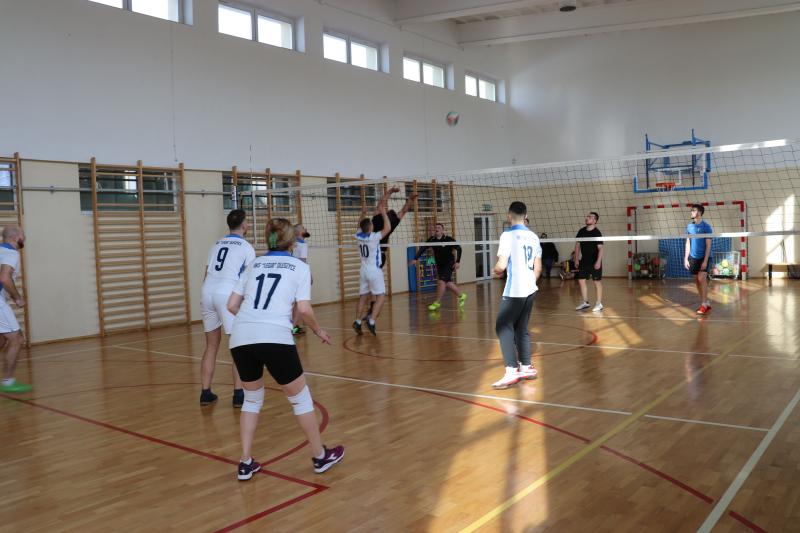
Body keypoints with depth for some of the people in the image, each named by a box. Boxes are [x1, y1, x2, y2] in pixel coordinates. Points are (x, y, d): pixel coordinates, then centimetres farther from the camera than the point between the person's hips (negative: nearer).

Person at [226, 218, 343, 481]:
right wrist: (318, 331, 17)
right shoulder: (299, 267, 9)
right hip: (275, 338, -4)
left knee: (252, 398, 25)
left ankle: (245, 463, 23)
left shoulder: (253, 265, 20)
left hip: (240, 340, 4)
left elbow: (232, 306, 16)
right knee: (300, 398, 15)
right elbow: (304, 310, -1)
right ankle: (321, 457, 27)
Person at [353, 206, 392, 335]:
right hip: (374, 270, -7)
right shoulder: (374, 237, -16)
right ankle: (371, 321, -17)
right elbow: (388, 228, -14)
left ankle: (358, 322, 7)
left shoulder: (359, 236, 1)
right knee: (381, 296, -3)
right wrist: (383, 213, -8)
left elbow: (360, 225, 23)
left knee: (363, 297, 11)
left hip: (363, 270, 7)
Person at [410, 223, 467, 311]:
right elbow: (422, 248, -8)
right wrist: (416, 258, -21)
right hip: (439, 265, 5)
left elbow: (458, 249, -10)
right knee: (448, 283, 10)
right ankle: (461, 295, 34)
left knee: (441, 281, -17)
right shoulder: (431, 240, -2)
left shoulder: (449, 239, -13)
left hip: (449, 264, -5)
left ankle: (437, 303, -8)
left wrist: (458, 262, -19)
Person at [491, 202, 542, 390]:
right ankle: (526, 367, 19)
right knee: (521, 328, 15)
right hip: (530, 290, 7)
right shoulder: (533, 236, 9)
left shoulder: (508, 235, -11)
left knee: (503, 328, -3)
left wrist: (496, 271, 4)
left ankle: (511, 371, -11)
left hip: (514, 291, -7)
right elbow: (538, 267, 13)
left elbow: (501, 264, -17)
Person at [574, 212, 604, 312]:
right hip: (584, 261, 6)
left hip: (594, 262, -6)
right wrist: (576, 258, 9)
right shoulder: (581, 231, 4)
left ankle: (599, 304, 9)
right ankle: (585, 302, 17)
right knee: (581, 280, 6)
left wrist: (598, 261, -25)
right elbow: (577, 245, 13)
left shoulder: (597, 233, -13)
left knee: (597, 281, 1)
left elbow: (600, 248, -16)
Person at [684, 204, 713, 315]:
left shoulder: (706, 226, -9)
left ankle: (704, 304, -8)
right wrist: (686, 258, 5)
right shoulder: (689, 226, 6)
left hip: (703, 257, -5)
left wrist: (705, 260, -16)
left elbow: (708, 245, -10)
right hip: (693, 257, 5)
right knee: (697, 280, 6)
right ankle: (705, 303, 15)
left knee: (701, 279, -14)